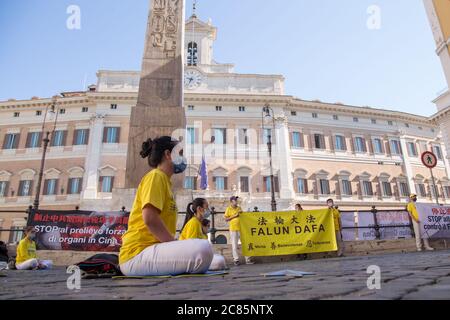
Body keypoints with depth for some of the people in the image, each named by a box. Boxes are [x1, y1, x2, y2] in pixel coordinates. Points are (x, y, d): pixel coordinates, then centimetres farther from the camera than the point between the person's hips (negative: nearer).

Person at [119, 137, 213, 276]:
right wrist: (178, 246, -13)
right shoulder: (156, 176, -5)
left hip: (150, 248, 10)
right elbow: (150, 219, -20)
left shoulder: (165, 181, 23)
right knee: (203, 249, -33)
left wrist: (178, 246, 6)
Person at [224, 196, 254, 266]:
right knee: (235, 245, 1)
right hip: (233, 229, -4)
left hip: (241, 228, 4)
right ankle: (236, 260, 12)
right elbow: (226, 219, -4)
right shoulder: (228, 209, 1)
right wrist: (234, 216, -12)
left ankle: (248, 259, 10)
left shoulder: (239, 208, 13)